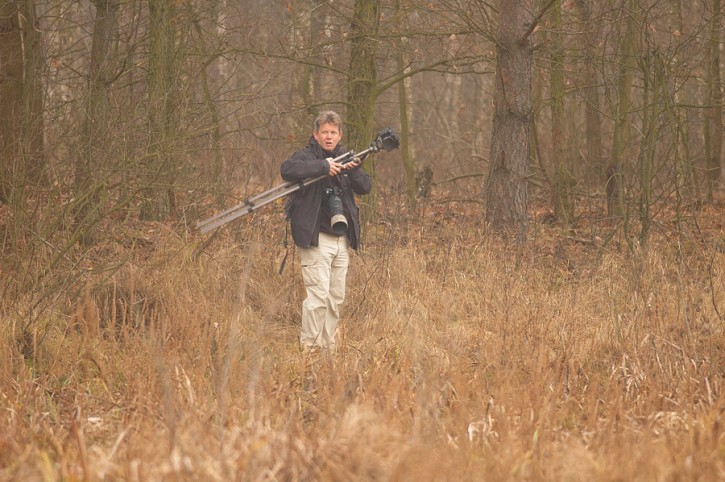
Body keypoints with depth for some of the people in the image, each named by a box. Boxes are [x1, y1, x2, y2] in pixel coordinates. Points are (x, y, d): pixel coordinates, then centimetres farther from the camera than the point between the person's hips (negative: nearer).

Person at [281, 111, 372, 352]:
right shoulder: (307, 156, -4)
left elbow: (365, 187, 8)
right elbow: (287, 170, -26)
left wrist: (353, 170, -13)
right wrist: (324, 166, -27)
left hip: (341, 239, 7)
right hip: (316, 239, -7)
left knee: (336, 296, 10)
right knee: (318, 294, -13)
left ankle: (328, 346, 17)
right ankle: (309, 346, -7)